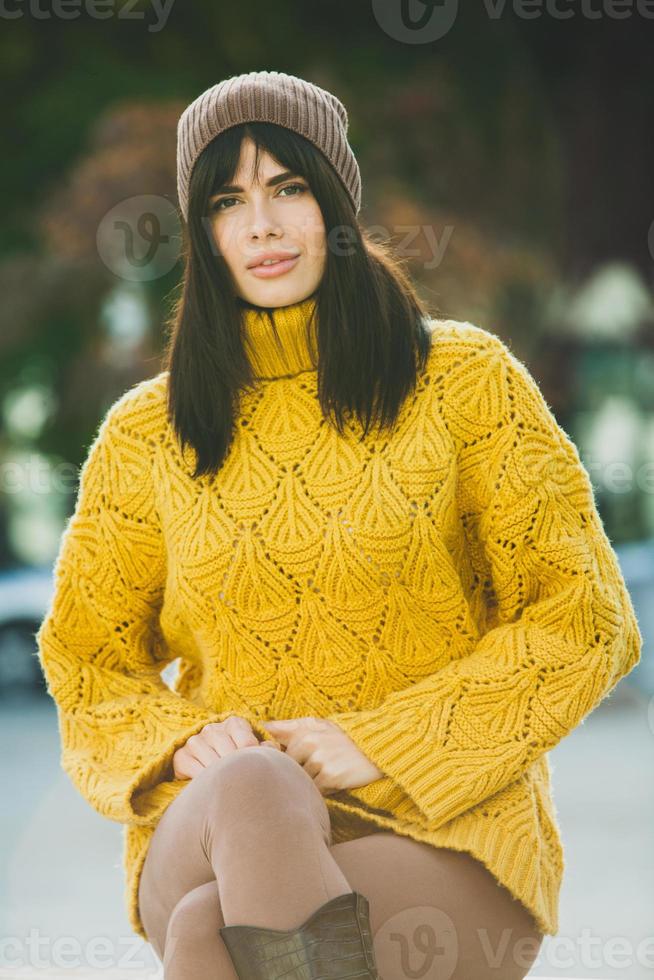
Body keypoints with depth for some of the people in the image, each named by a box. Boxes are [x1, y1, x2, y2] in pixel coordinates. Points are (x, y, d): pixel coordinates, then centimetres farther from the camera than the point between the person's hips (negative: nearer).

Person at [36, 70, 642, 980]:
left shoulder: (463, 379, 5)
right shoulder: (147, 434, 11)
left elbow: (586, 620, 2)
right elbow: (87, 658, 21)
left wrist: (383, 743, -8)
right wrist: (180, 738, -3)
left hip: (442, 825, -2)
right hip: (208, 828, 3)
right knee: (257, 788, -38)